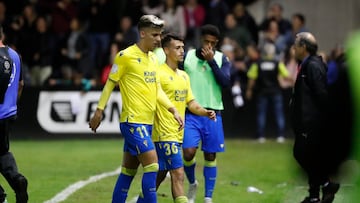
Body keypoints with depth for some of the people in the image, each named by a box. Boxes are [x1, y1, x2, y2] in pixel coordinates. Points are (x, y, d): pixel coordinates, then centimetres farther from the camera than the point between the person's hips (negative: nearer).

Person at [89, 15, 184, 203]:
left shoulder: (153, 58, 14)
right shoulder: (126, 56, -9)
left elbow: (157, 90, 17)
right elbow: (110, 83, -3)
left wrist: (173, 110, 6)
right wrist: (99, 111, -4)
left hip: (147, 122, 8)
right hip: (133, 121, -8)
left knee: (128, 171, 11)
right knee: (152, 165, -15)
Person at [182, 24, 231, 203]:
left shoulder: (221, 59, 3)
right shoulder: (187, 56, 2)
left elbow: (226, 82, -11)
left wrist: (211, 60, -15)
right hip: (191, 113, -1)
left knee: (210, 156, 3)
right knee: (188, 153, -13)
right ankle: (192, 184, 16)